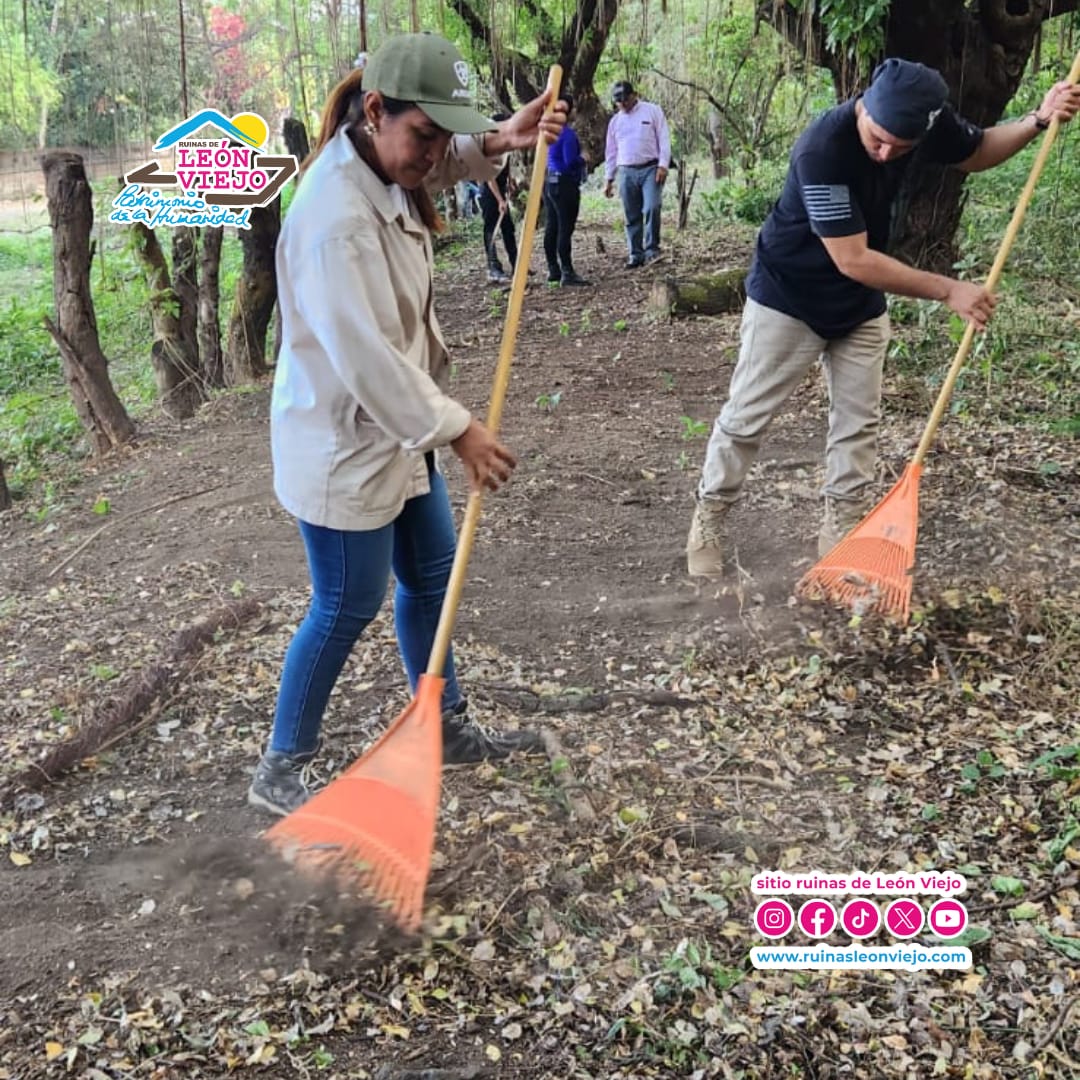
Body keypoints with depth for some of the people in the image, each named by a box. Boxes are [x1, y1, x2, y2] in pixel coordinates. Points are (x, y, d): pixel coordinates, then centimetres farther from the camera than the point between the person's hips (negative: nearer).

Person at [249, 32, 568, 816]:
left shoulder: (390, 171, 1)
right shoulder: (334, 216, -28)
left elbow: (449, 160, 23)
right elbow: (365, 355, -30)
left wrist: (499, 140, 0)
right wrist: (457, 428, -26)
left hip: (398, 430, 10)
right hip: (342, 445, -10)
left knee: (431, 576, 19)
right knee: (347, 607, 3)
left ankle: (446, 730, 38)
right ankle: (279, 771, 23)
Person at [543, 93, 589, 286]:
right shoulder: (567, 133, -16)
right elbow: (570, 161, -20)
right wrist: (583, 159, -1)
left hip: (548, 182, 9)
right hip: (564, 184, -9)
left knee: (551, 228, 11)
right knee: (565, 228, -8)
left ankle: (553, 270, 16)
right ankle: (567, 272, -8)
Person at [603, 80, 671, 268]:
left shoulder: (652, 111, 3)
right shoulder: (615, 121, 15)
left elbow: (664, 139, -1)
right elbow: (611, 152, 19)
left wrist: (663, 165, -12)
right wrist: (609, 179, 15)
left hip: (650, 169, -4)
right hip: (627, 172, 4)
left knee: (651, 208, -19)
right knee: (631, 216, 3)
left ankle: (652, 249, -9)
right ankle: (635, 254, 9)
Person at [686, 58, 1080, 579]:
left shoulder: (926, 119, -14)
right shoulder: (823, 148, -34)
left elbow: (976, 152, 8)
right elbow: (853, 260, -33)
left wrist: (1038, 120, -10)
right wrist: (947, 290, -30)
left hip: (860, 304, 6)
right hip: (788, 297, -6)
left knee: (859, 421, 7)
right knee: (746, 417, 2)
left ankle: (843, 533, 18)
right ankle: (707, 522, 17)